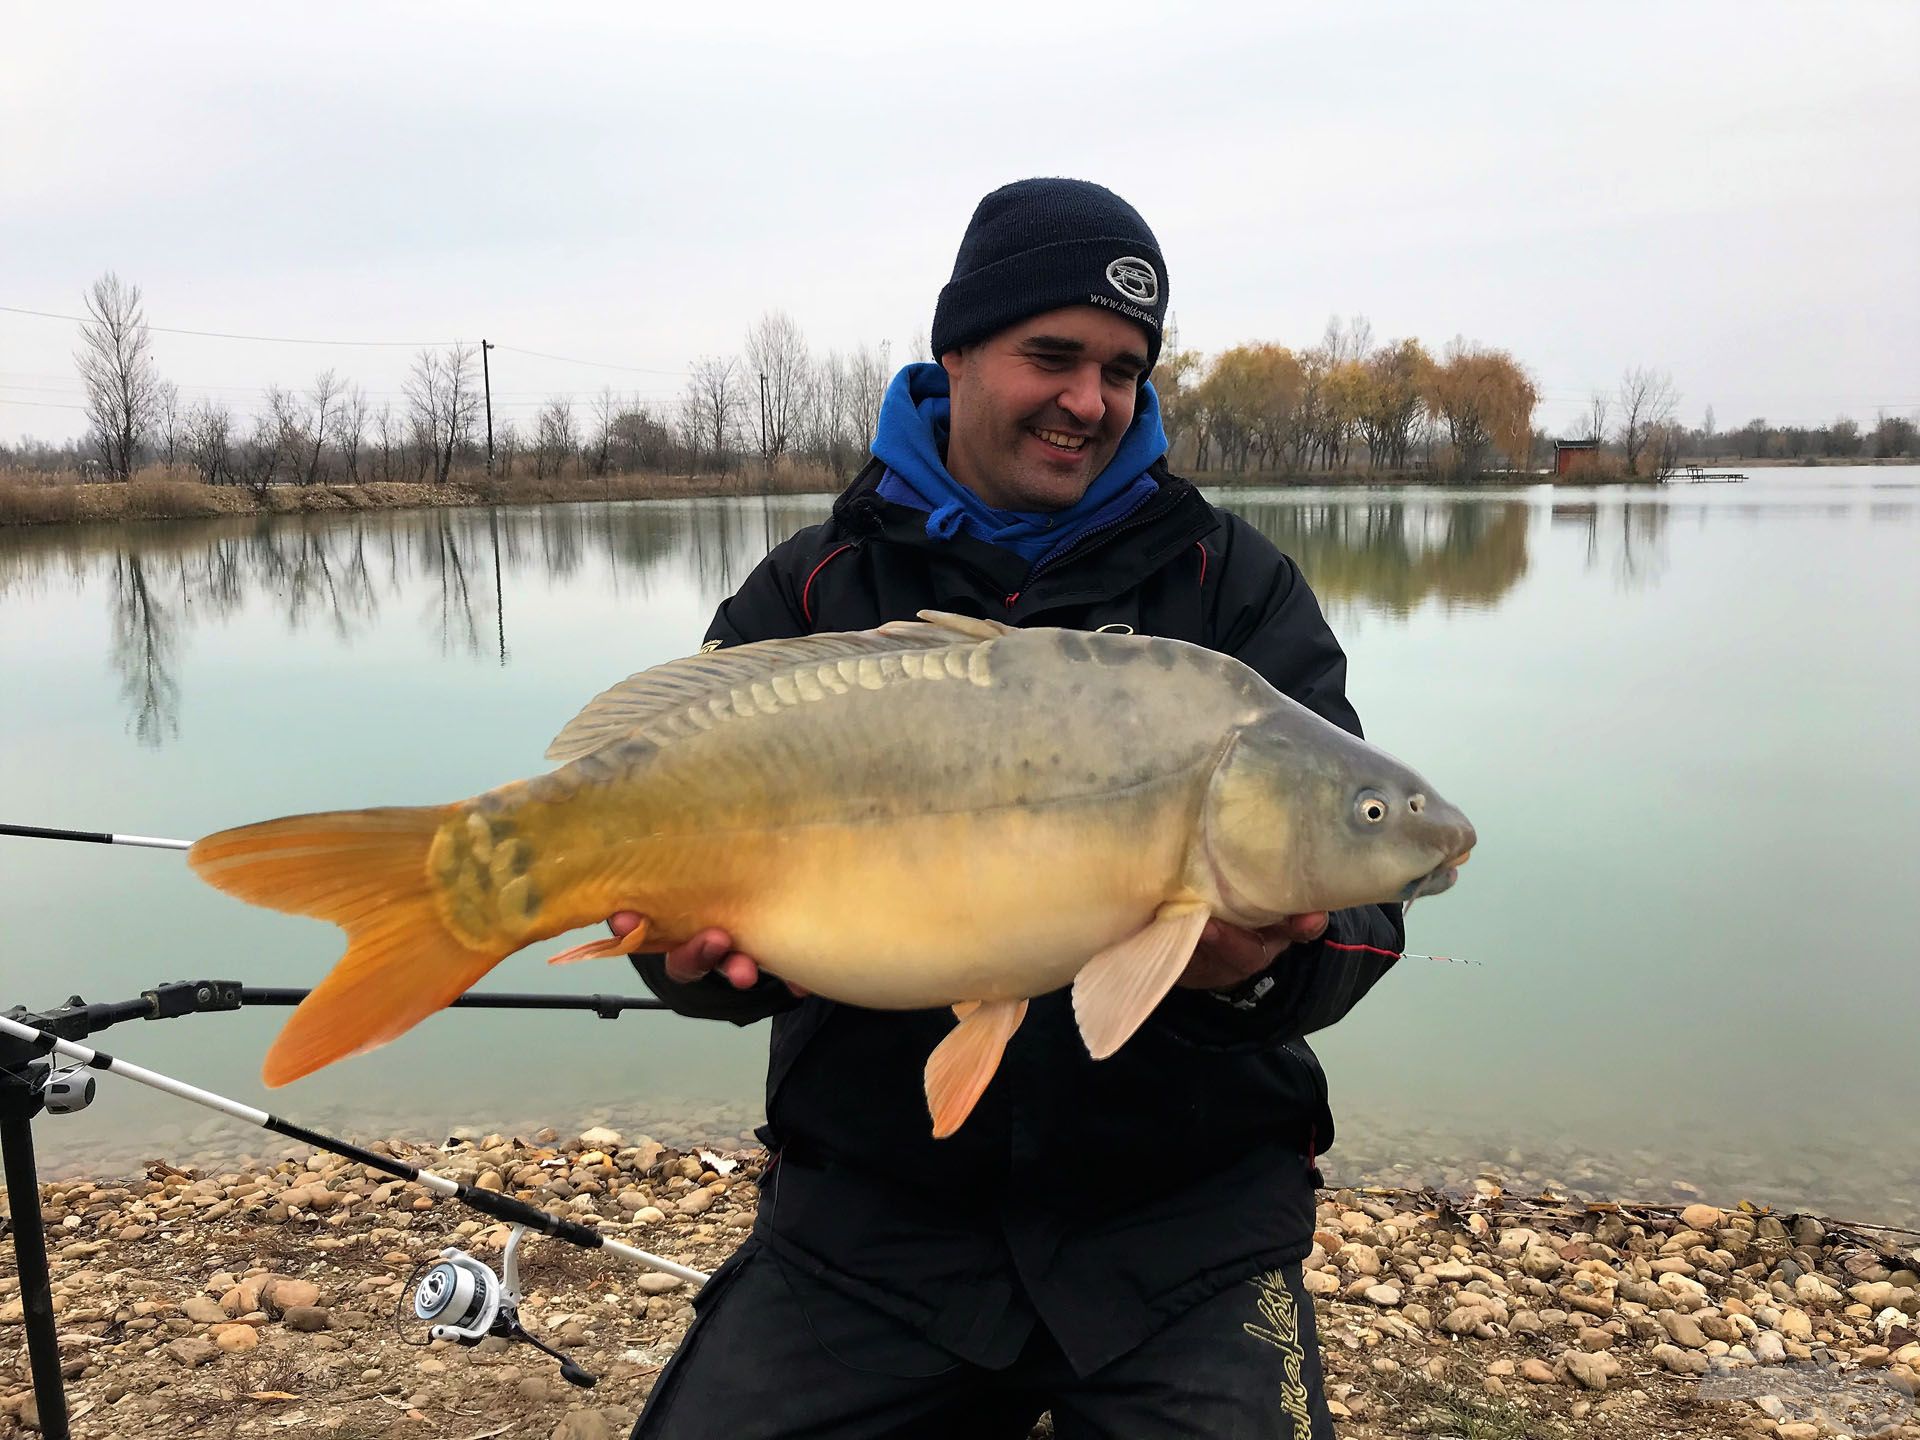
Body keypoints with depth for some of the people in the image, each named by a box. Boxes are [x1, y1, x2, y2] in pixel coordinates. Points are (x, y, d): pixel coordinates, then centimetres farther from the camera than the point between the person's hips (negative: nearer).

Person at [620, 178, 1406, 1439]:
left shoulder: (1234, 586, 3)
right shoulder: (809, 596, 5)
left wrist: (1264, 967, -28)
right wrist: (707, 950, -25)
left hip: (1188, 1202, 0)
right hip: (874, 1202, 1)